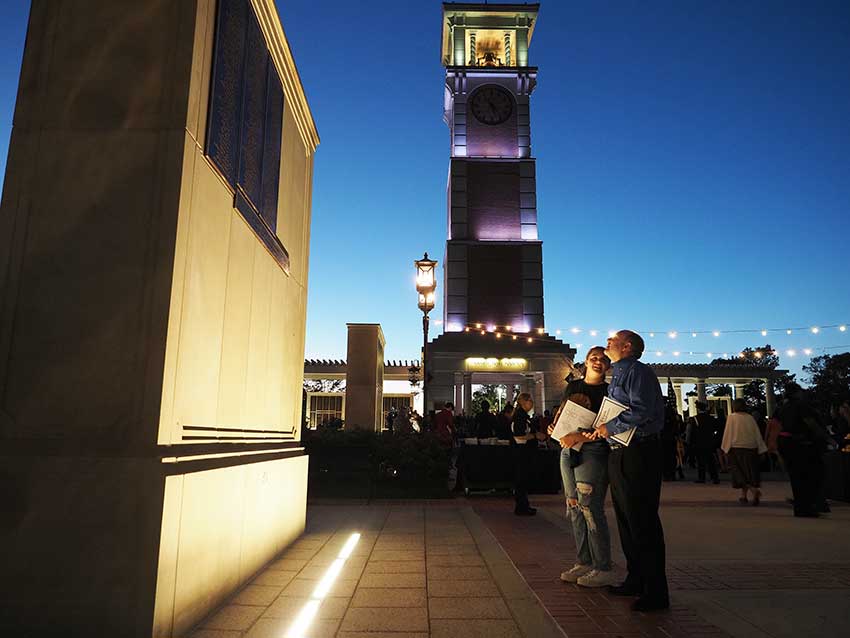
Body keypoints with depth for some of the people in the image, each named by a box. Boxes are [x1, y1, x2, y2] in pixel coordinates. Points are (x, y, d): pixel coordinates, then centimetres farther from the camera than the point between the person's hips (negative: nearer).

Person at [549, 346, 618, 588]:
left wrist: (579, 437, -21)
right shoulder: (573, 386, 16)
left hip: (592, 451, -6)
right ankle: (583, 562, 18)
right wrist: (554, 428, 3)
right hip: (568, 450, 6)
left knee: (590, 507, -9)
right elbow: (561, 414, 24)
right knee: (574, 508, 8)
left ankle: (603, 569, 0)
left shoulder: (608, 392, -1)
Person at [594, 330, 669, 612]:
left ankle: (655, 593, 6)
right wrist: (597, 430, 11)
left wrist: (611, 427, -17)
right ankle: (636, 580, 31)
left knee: (643, 523, -4)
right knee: (626, 521, 18)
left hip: (638, 454, -10)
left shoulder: (637, 371, -11)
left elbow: (642, 410, -24)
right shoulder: (617, 375, 19)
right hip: (618, 454, 10)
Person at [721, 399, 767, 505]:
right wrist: (761, 450, 8)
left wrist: (726, 447, 4)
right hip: (751, 448, 4)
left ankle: (754, 490, -19)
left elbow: (728, 433, -5)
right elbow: (757, 434, 5)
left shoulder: (731, 417, -6)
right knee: (749, 473, 13)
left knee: (741, 473, 3)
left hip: (737, 448, -4)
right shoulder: (750, 418, 4)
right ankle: (744, 496, 12)